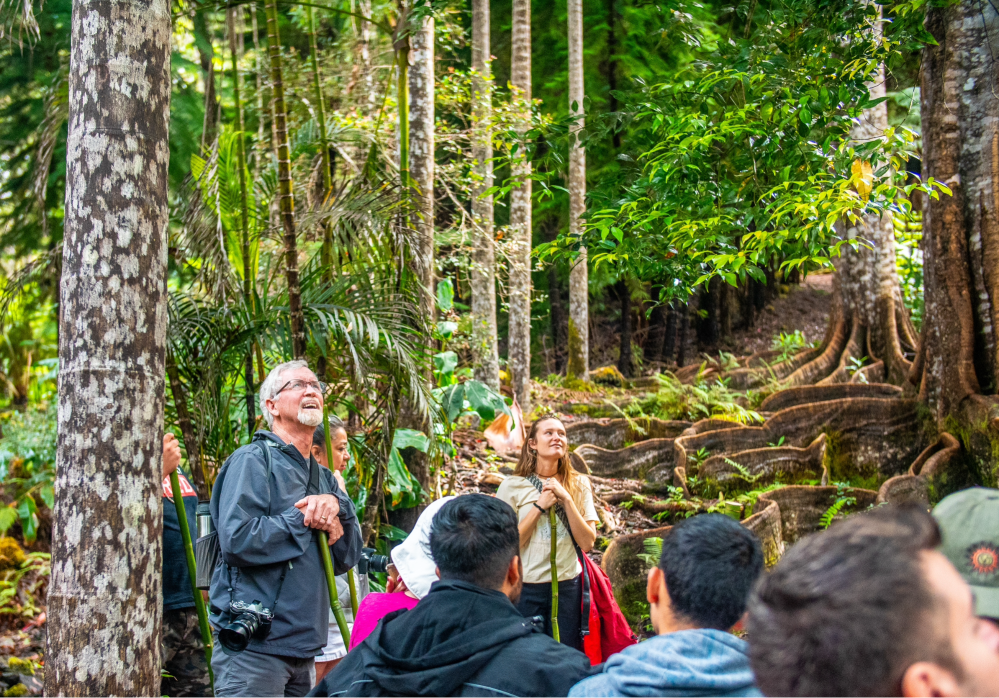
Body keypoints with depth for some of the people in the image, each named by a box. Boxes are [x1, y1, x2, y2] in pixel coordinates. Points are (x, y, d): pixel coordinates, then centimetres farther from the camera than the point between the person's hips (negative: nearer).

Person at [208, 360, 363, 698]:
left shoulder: (324, 478, 18)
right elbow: (237, 540, -21)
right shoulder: (253, 461, -8)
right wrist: (305, 518, -13)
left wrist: (336, 505, -7)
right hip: (254, 645, -8)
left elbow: (348, 557, 11)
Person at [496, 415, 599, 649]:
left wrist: (566, 499, -10)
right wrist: (540, 505, -11)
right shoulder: (512, 486, -2)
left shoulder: (579, 485, 6)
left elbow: (587, 542, -3)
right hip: (526, 586, -2)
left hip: (567, 585, 2)